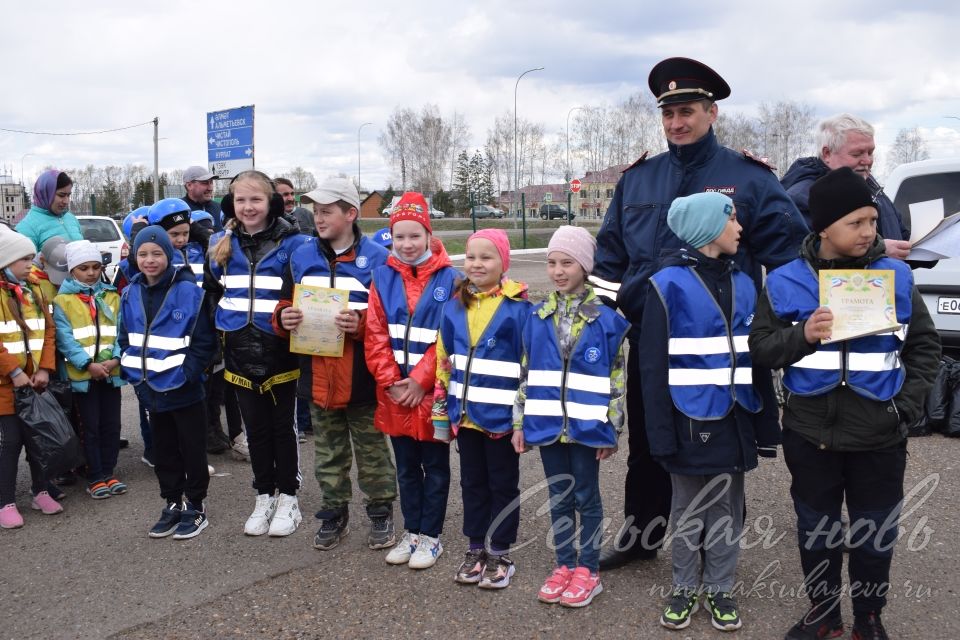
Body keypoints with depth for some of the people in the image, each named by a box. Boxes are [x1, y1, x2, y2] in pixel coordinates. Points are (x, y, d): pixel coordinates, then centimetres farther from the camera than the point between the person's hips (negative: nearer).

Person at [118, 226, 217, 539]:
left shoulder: (188, 291, -12)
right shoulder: (130, 294, 5)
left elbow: (204, 341, -11)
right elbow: (124, 339, 14)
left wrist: (186, 373, -17)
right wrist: (133, 372, 4)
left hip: (184, 390, -5)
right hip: (150, 390, 6)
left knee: (192, 450, 6)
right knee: (163, 451, 16)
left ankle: (196, 508, 18)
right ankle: (173, 504, 29)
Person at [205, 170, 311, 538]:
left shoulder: (293, 243, -8)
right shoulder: (221, 245, 7)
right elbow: (211, 290, 19)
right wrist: (226, 322, 11)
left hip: (279, 350, -4)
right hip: (240, 352, 4)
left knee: (283, 425, 7)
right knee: (255, 427, 13)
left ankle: (288, 498, 20)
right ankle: (264, 497, 25)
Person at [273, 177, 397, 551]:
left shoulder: (376, 259, -8)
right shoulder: (302, 258, 6)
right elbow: (285, 305, 13)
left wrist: (362, 324, -27)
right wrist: (284, 318, -9)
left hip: (362, 377, -4)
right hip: (319, 376, 4)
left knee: (372, 451, 10)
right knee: (328, 453, 17)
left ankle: (381, 513, 26)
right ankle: (334, 513, 31)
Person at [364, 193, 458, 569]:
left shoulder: (448, 279, -8)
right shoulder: (383, 277, 3)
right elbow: (375, 335, 1)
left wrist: (419, 380, -15)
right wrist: (391, 381, -8)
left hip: (432, 391, -4)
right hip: (394, 392, 4)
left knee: (435, 466, 9)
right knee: (406, 467, 15)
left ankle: (430, 536, 21)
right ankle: (411, 532, 28)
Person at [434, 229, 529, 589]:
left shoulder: (518, 308, -11)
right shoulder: (454, 307, 4)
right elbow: (444, 361, 9)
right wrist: (441, 411, 8)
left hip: (502, 415, -5)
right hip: (465, 413, 5)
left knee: (503, 485, 9)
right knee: (473, 483, 16)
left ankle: (499, 555, 22)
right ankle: (476, 549, 29)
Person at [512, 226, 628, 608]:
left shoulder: (606, 317, -6)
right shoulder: (538, 316, 4)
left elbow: (618, 377, -3)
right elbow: (526, 372, 9)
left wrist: (612, 428, -4)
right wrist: (520, 422, 7)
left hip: (586, 426, -3)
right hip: (546, 424, 4)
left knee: (586, 497, 8)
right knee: (558, 497, 14)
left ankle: (588, 570, 21)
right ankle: (564, 565, 27)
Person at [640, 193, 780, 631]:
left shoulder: (743, 285, 7)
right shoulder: (669, 284, -8)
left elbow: (758, 360, 10)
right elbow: (654, 366, -9)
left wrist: (766, 426, 7)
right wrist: (661, 434, -13)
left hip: (733, 417, 4)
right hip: (691, 420, -4)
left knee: (727, 508, 13)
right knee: (688, 510, 10)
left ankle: (720, 589, 28)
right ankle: (685, 588, 26)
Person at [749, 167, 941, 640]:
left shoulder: (896, 276, -1)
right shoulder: (785, 281, -4)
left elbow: (925, 347, 6)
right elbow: (760, 350, -3)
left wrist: (907, 406, -4)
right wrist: (802, 335, -21)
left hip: (880, 437, 0)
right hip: (810, 434, 0)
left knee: (875, 533, 13)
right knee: (816, 530, 15)